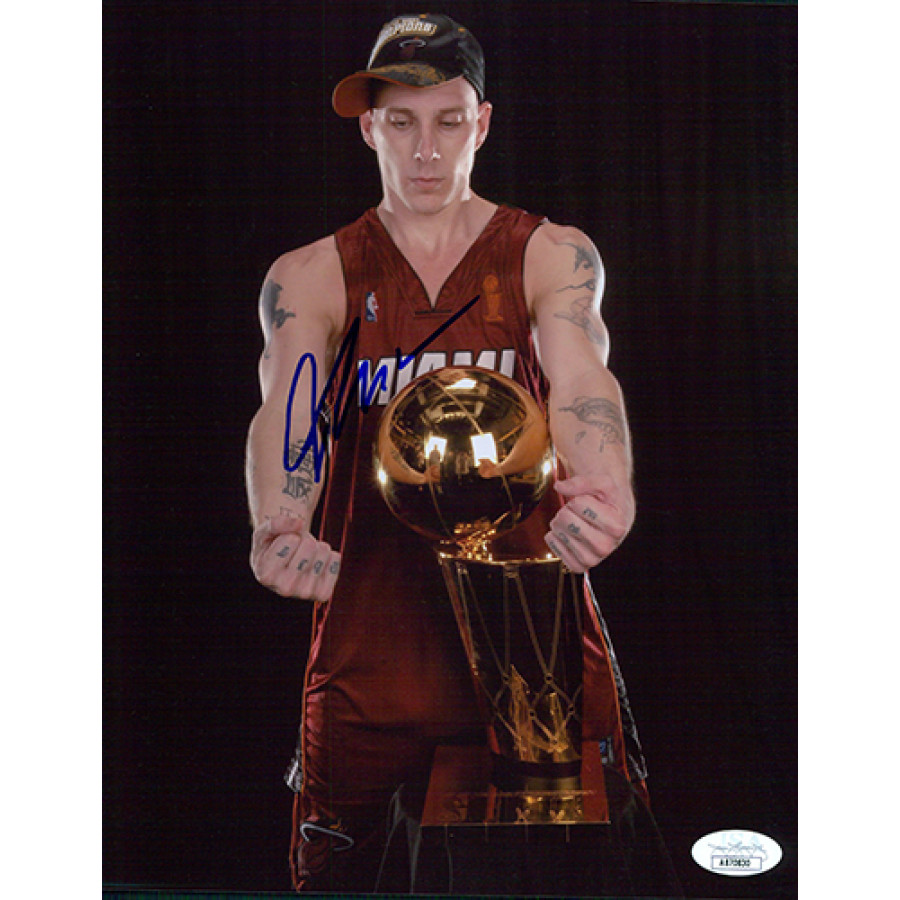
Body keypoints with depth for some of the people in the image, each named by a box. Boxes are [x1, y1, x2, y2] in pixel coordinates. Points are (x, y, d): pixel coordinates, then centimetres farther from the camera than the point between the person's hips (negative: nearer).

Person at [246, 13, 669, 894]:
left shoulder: (553, 257, 1)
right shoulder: (308, 277, 3)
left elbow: (579, 378, -18)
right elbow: (286, 405, -15)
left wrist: (605, 489, -40)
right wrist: (278, 528, -37)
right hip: (368, 646, 1)